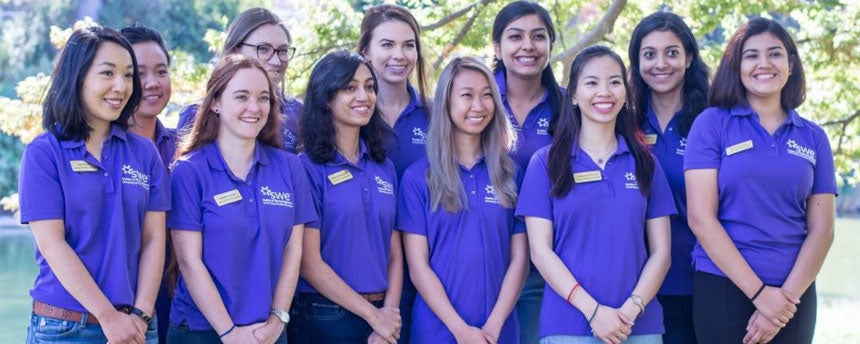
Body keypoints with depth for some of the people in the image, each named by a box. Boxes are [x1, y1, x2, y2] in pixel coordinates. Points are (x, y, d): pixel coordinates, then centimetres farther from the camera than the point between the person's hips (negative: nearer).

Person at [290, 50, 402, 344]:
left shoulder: (384, 168, 9)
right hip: (324, 319, -5)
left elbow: (394, 253, 8)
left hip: (382, 315, 5)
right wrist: (373, 315, -12)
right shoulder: (307, 168, -8)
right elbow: (309, 262, -13)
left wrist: (389, 314, -7)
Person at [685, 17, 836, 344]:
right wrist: (759, 292, -13)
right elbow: (701, 218, -8)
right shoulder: (712, 124, -1)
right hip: (722, 288, -2)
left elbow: (821, 229, 3)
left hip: (794, 294, 3)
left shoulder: (813, 138, 8)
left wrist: (787, 297, -10)